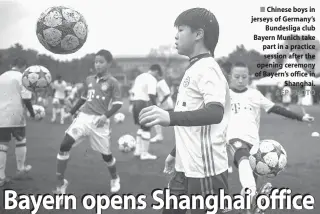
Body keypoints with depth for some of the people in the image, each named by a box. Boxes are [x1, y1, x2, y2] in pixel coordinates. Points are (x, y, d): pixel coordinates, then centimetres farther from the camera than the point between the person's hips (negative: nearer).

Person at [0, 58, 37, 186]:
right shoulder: (22, 78, -6)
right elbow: (26, 99, -11)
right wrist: (32, 114, 1)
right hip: (15, 115, -4)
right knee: (20, 141, 17)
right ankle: (20, 168, 28)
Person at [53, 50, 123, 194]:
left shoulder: (112, 82, -3)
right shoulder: (89, 80, 12)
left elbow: (118, 103, -7)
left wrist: (106, 116, -20)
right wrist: (71, 112, 24)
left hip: (99, 121, -4)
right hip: (83, 117, 4)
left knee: (105, 153, 6)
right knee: (64, 145, -14)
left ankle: (115, 179, 37)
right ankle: (60, 183, -6)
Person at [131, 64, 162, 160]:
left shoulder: (139, 76, 18)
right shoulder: (152, 79, -9)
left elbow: (133, 92, 17)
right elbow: (151, 95, -19)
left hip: (135, 102, 8)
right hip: (144, 103, -8)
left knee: (142, 127, 21)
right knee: (146, 128, 2)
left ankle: (138, 150, 23)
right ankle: (144, 153, 8)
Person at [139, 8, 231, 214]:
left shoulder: (208, 68, -15)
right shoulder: (194, 70, 16)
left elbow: (215, 113, -32)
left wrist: (170, 117, -45)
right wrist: (176, 153, 26)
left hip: (206, 171, -9)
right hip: (186, 168, 9)